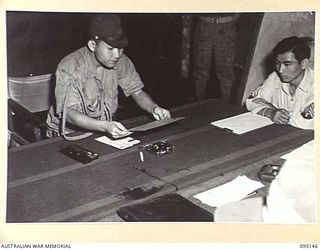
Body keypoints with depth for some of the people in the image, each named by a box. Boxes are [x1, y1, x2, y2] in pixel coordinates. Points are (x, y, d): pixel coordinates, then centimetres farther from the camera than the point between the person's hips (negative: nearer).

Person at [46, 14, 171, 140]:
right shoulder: (69, 68, -23)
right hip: (71, 134, -6)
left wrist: (154, 107, -18)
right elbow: (69, 113, -29)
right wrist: (105, 126, -44)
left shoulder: (121, 61, -6)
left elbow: (136, 91, 4)